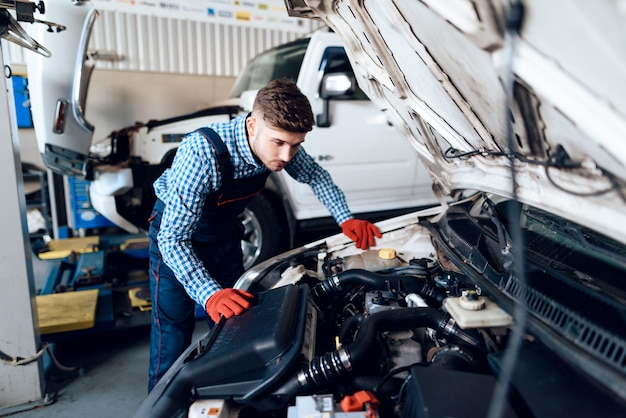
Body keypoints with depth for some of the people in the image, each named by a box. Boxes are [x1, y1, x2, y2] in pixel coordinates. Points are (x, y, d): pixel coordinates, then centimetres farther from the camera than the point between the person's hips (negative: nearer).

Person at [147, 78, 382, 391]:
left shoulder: (278, 142, -21)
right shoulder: (202, 153, -39)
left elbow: (316, 176, -2)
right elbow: (173, 238, -37)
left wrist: (346, 219, -14)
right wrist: (210, 295, -48)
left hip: (223, 230, 6)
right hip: (176, 232, -5)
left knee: (235, 320, 12)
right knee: (174, 339, -6)